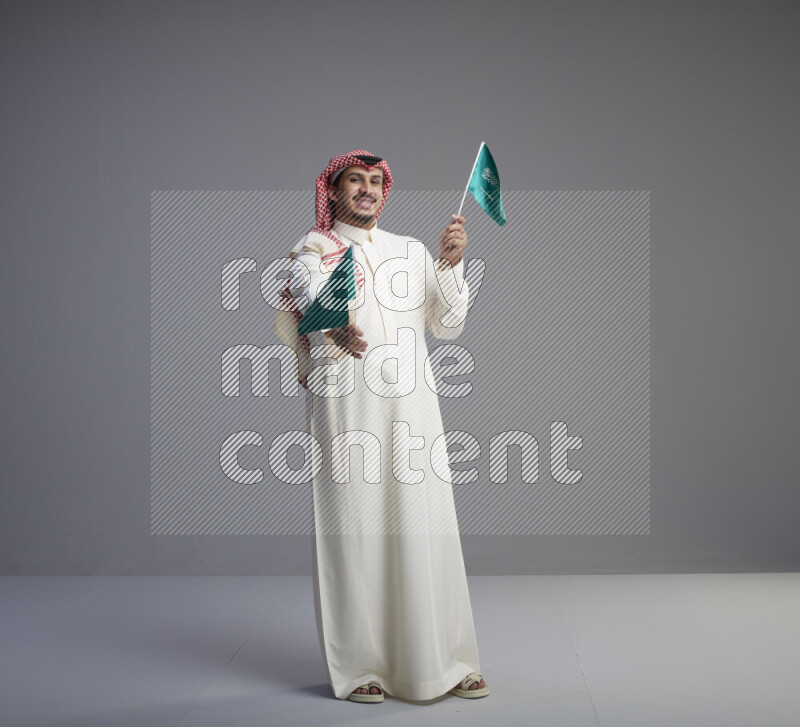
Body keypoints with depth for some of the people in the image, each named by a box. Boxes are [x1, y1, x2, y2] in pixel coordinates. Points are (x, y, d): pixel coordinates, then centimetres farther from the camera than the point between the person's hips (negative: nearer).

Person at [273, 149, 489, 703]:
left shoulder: (412, 251, 18)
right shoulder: (314, 251, 7)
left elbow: (448, 325, 10)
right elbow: (314, 302, -14)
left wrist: (451, 263, -4)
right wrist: (337, 330, -36)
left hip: (412, 405, 3)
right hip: (346, 404, -3)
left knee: (427, 529, 1)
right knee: (354, 528, -4)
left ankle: (444, 661, 11)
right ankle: (358, 667, 5)